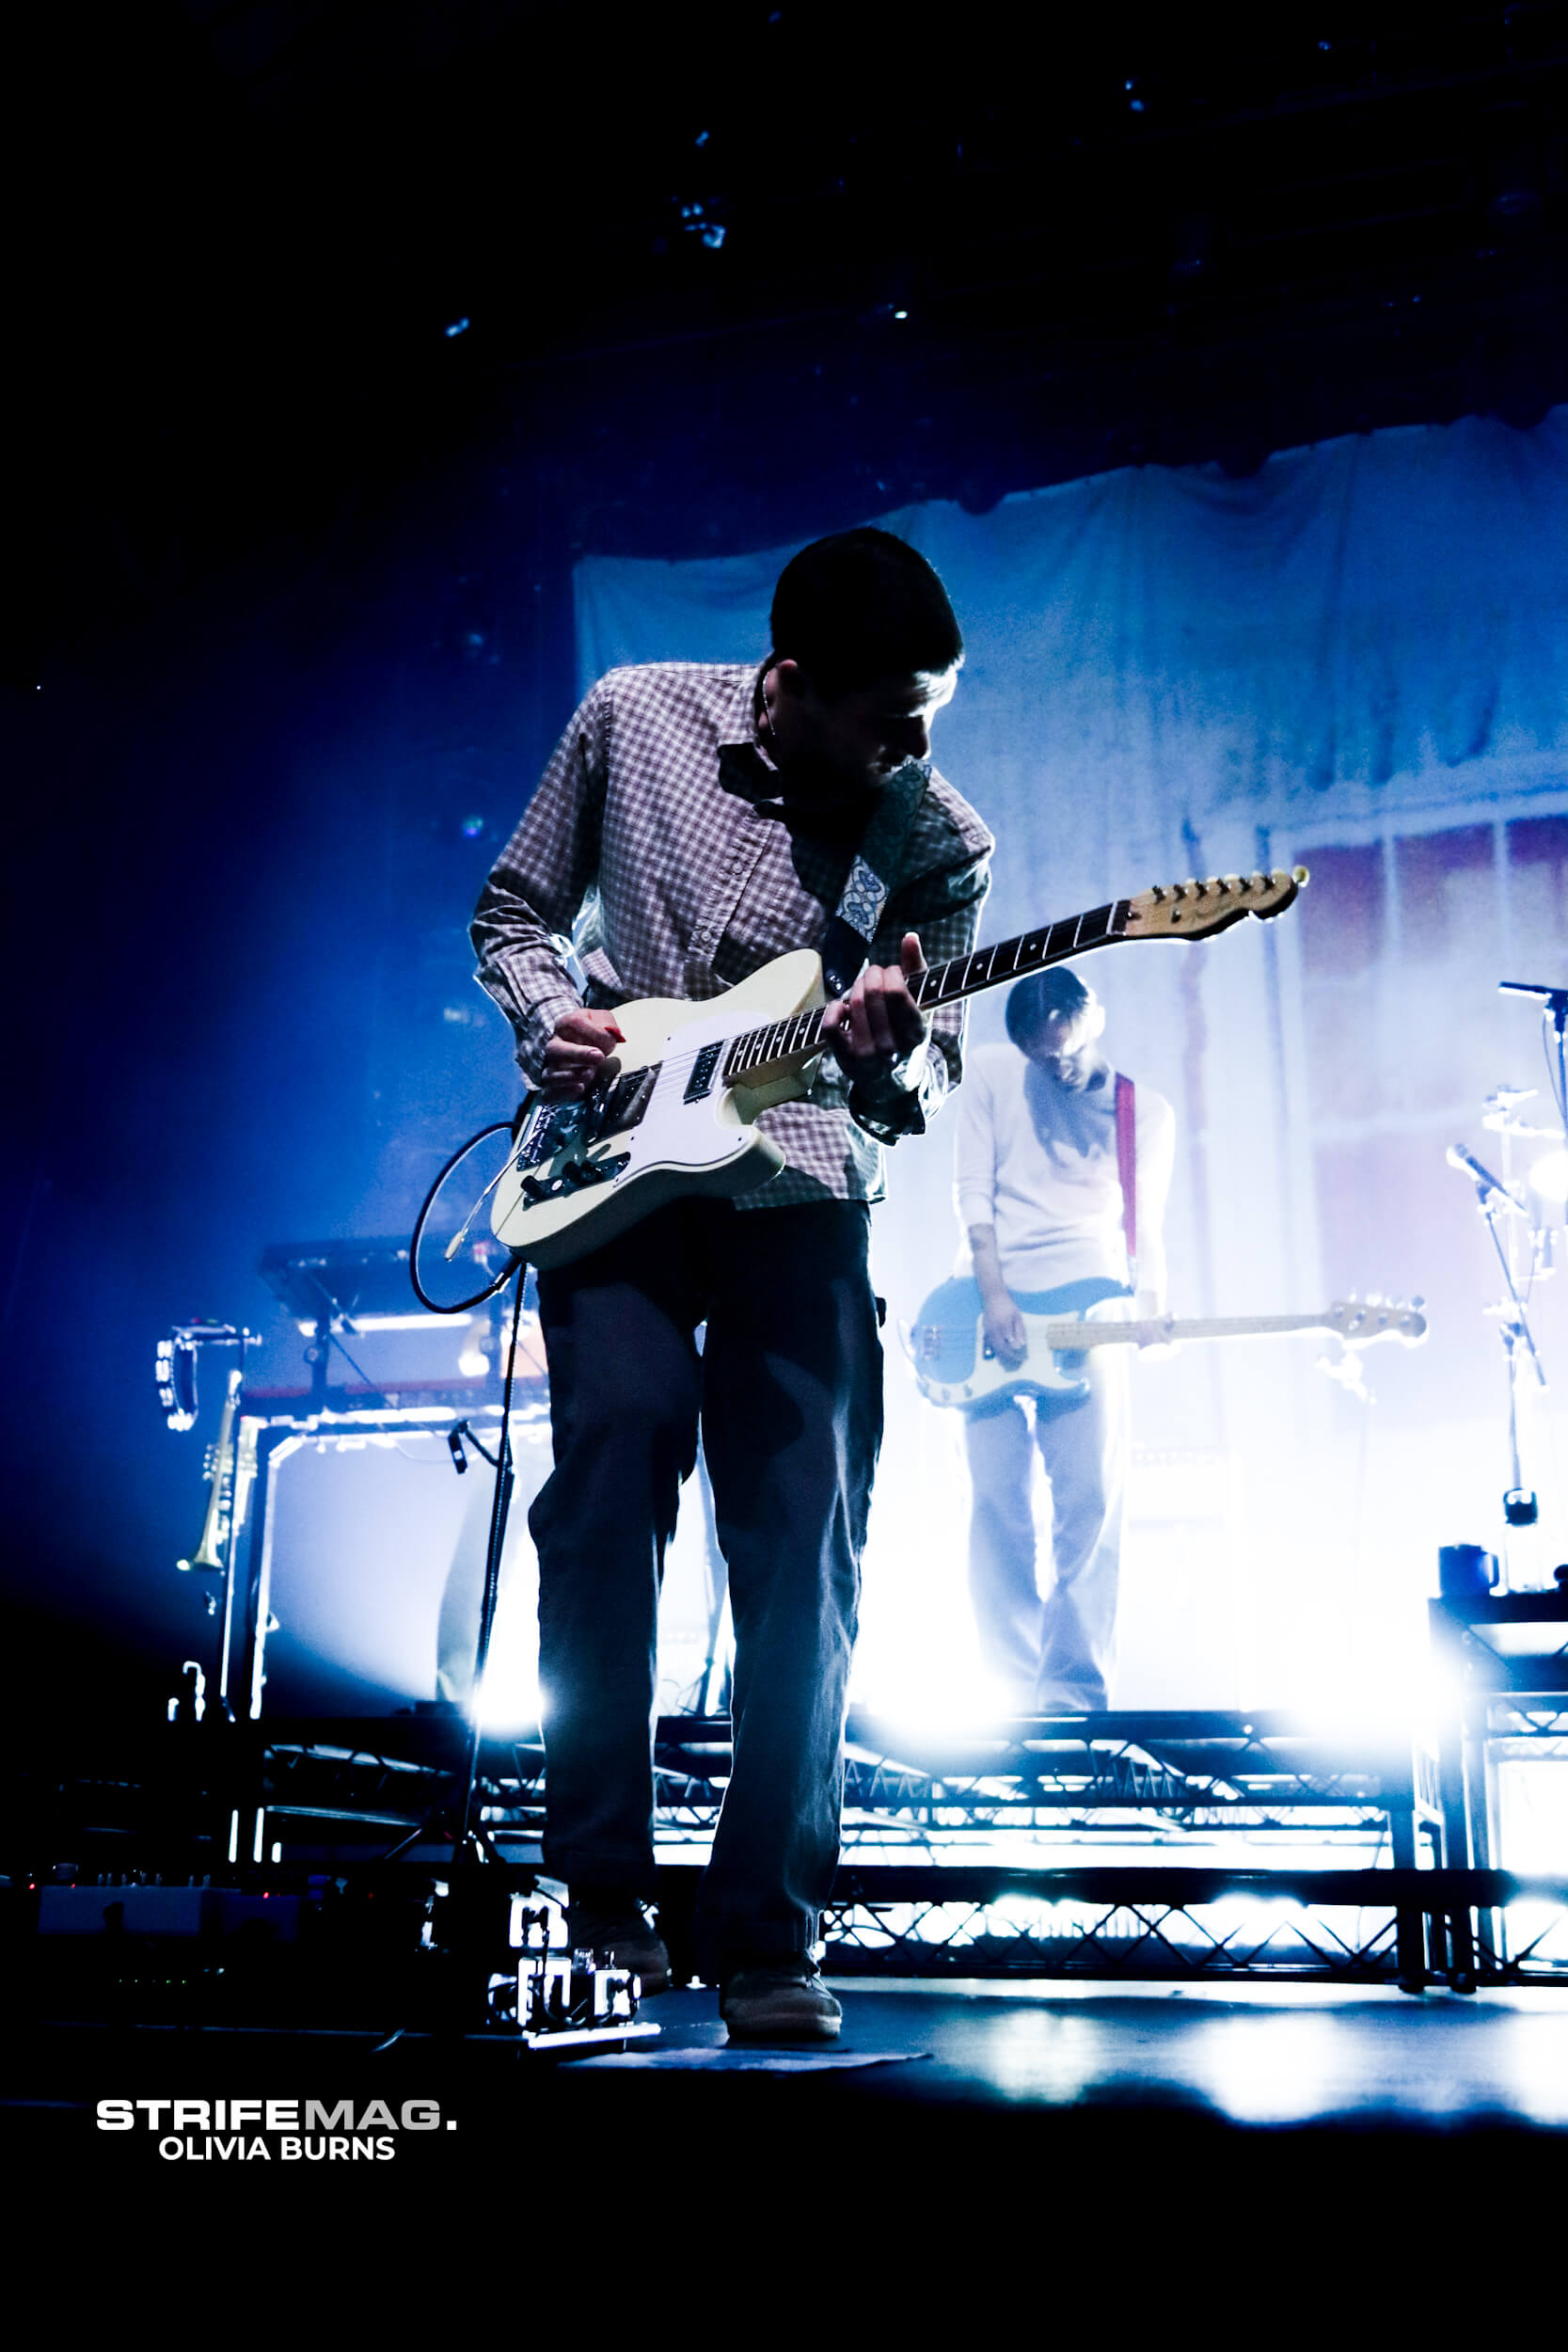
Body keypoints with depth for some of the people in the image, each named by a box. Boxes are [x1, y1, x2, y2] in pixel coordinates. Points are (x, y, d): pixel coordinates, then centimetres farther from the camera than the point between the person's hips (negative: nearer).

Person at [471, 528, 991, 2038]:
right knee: (615, 1447, -19)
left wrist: (891, 1053, -21)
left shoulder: (938, 843, 0)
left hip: (797, 1190, 1)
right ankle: (601, 1886, -3)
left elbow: (932, 1076, 3)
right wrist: (546, 1017, -8)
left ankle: (764, 1937, 7)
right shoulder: (634, 718, 1)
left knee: (804, 1557, -5)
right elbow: (512, 910, 12)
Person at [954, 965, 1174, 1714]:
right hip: (993, 1313, 1)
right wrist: (993, 1299, -9)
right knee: (998, 1505, -3)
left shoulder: (1147, 1113, 9)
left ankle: (1075, 1693, -5)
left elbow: (1146, 1228, 10)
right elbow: (974, 1191, 2)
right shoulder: (991, 1074, 8)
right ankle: (1018, 1692, 2)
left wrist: (1153, 1309, -10)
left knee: (1091, 1504, -8)